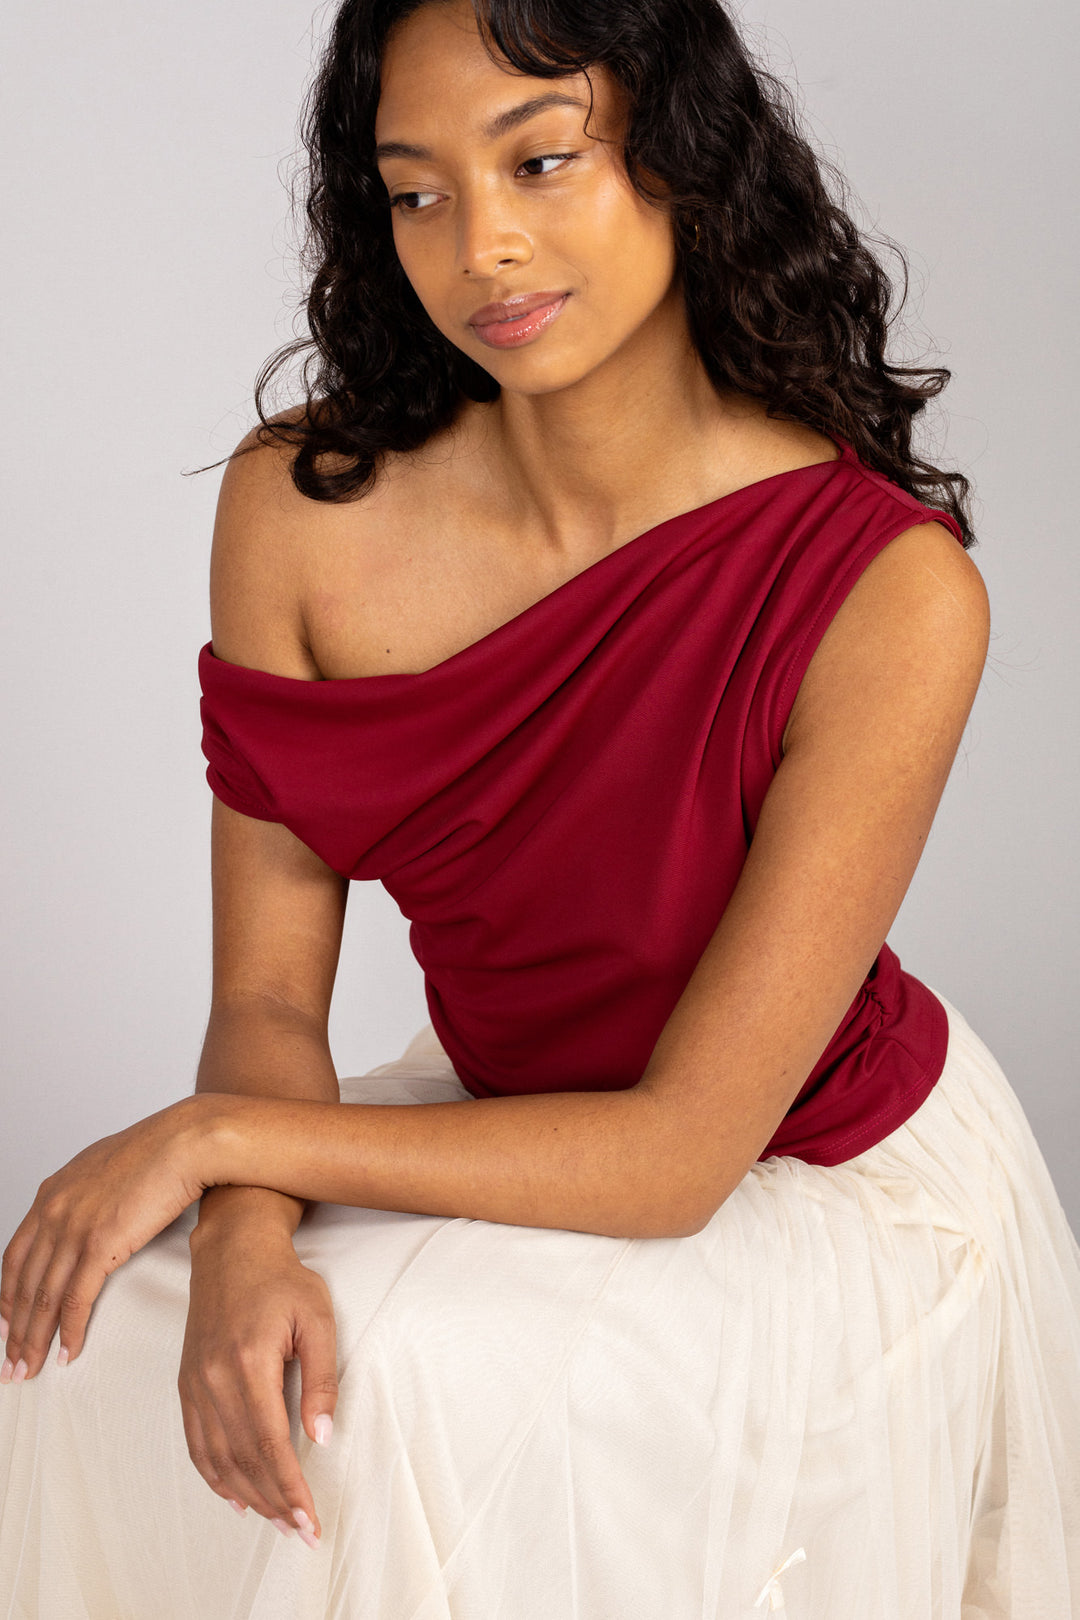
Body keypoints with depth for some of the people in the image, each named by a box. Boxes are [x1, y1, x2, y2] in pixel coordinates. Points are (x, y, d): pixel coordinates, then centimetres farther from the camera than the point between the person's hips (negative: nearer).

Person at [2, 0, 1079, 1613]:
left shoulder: (891, 588, -27)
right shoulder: (300, 503, -14)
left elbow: (678, 1153, -24)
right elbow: (269, 994, -8)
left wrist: (218, 1138, -23)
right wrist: (244, 1242, -29)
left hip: (828, 1197, -3)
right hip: (518, 1126, 4)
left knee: (400, 1377, -27)